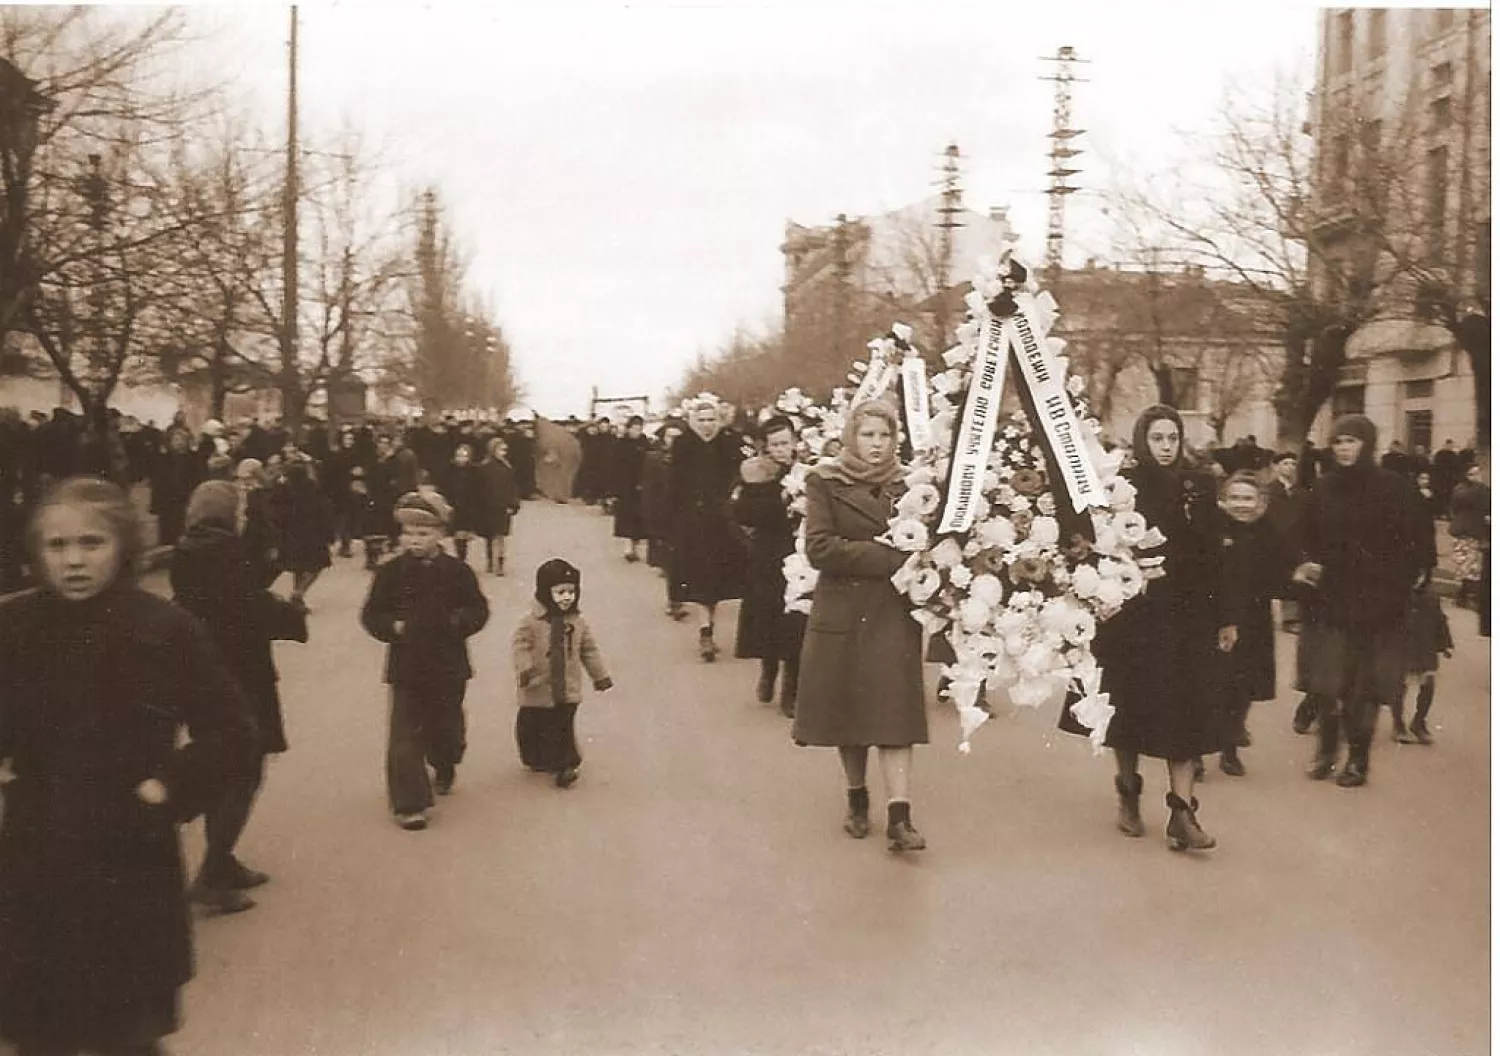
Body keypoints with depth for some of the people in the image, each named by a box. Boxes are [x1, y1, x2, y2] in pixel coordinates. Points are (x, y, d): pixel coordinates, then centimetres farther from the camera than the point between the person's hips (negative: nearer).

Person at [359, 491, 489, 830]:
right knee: (405, 735, -5)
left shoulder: (457, 571, -3)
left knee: (446, 726, 16)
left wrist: (457, 622, -18)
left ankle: (445, 768, 48)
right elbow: (371, 614, 0)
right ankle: (409, 804, -1)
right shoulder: (391, 572, -3)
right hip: (406, 665, -1)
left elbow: (478, 610, 0)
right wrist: (392, 627, -17)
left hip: (448, 665, 1)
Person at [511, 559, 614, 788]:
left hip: (568, 690, 1)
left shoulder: (578, 622, 0)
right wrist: (524, 668, -30)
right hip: (537, 690, -1)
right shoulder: (531, 621, -12)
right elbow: (519, 645, -16)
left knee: (562, 729, 4)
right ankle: (534, 759, 36)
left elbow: (589, 650, 8)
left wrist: (600, 675, 11)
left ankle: (565, 765, 15)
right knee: (532, 727, 14)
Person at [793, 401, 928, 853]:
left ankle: (899, 817, -9)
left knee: (895, 712, -6)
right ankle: (856, 799, 26)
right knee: (847, 709, 8)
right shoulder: (825, 481, -2)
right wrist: (887, 558, -17)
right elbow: (820, 547, -13)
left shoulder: (905, 482, 4)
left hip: (894, 612, 1)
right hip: (842, 612, 0)